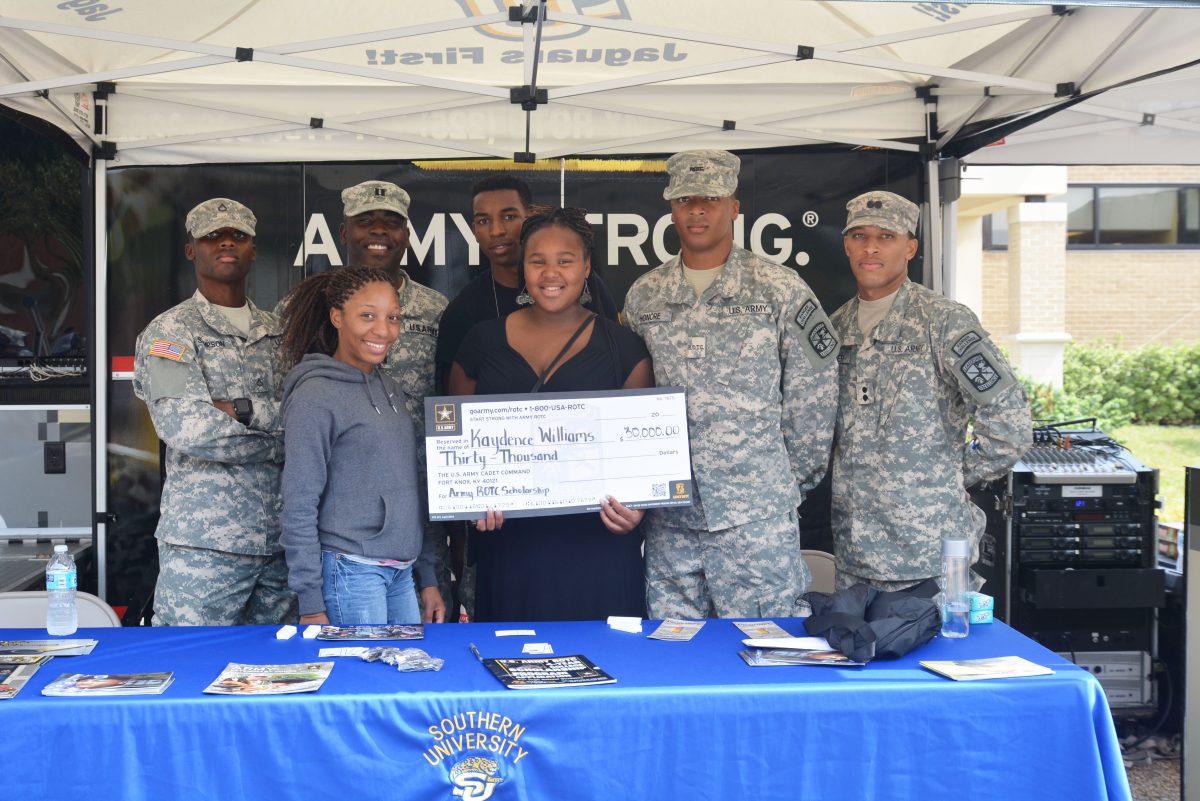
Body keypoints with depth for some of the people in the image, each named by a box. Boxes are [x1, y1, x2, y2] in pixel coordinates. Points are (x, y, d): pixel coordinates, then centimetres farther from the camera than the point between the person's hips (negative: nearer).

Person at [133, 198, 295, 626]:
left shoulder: (277, 333, 15)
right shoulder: (169, 333, -1)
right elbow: (188, 430, -15)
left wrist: (245, 409, -14)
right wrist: (281, 438, -9)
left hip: (279, 541, 5)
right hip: (203, 546, -4)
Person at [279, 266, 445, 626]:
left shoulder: (388, 387, 11)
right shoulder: (315, 395, -10)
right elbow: (298, 508, -12)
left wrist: (427, 577, 14)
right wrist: (311, 603, -14)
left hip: (401, 574, 7)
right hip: (351, 574, -7)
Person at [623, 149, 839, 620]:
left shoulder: (781, 291, -2)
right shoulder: (643, 296, 10)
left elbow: (813, 399, 0)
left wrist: (792, 482, 3)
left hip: (756, 515, -3)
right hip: (668, 519, 4)